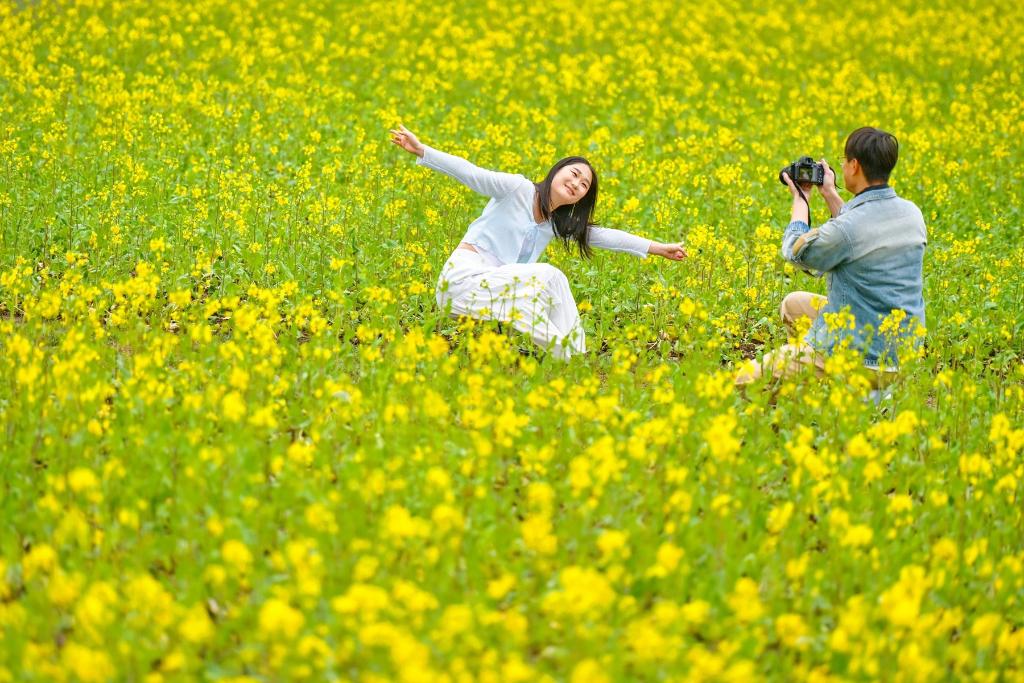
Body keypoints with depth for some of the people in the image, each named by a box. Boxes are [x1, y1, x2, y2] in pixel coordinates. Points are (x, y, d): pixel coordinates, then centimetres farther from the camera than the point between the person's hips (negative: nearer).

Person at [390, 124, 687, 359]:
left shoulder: (558, 224, 17)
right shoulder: (518, 189, -4)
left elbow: (603, 235, 20)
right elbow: (471, 174, -12)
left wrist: (658, 248, 21)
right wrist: (422, 151, -23)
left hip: (493, 287, 8)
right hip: (464, 279, -8)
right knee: (549, 277, -23)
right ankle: (571, 359, -17)